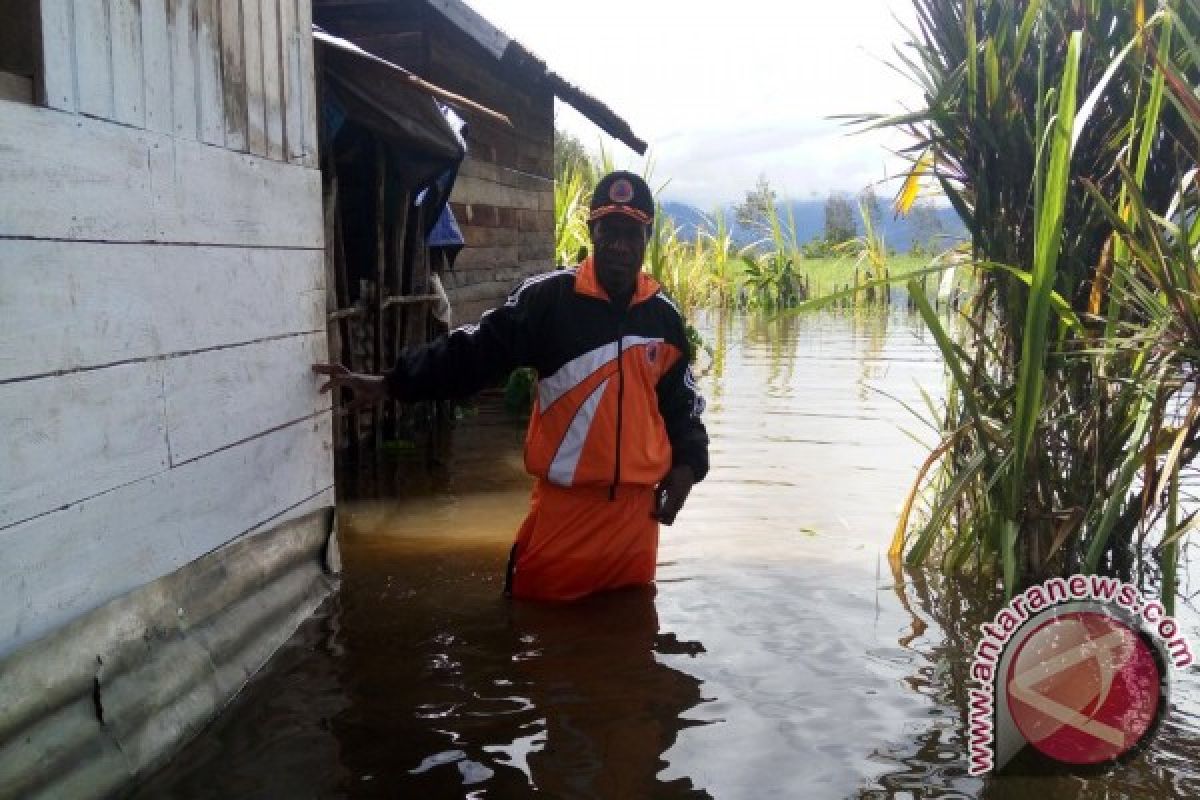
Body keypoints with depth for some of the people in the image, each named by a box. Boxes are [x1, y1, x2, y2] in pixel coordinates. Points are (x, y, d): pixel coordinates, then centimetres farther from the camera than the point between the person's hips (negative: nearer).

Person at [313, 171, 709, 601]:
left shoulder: (663, 315, 5)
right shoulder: (548, 298, -7)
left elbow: (681, 399, 17)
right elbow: (475, 351, -10)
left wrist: (687, 462, 2)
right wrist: (391, 383, -19)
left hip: (635, 503, 3)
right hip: (563, 499, -3)